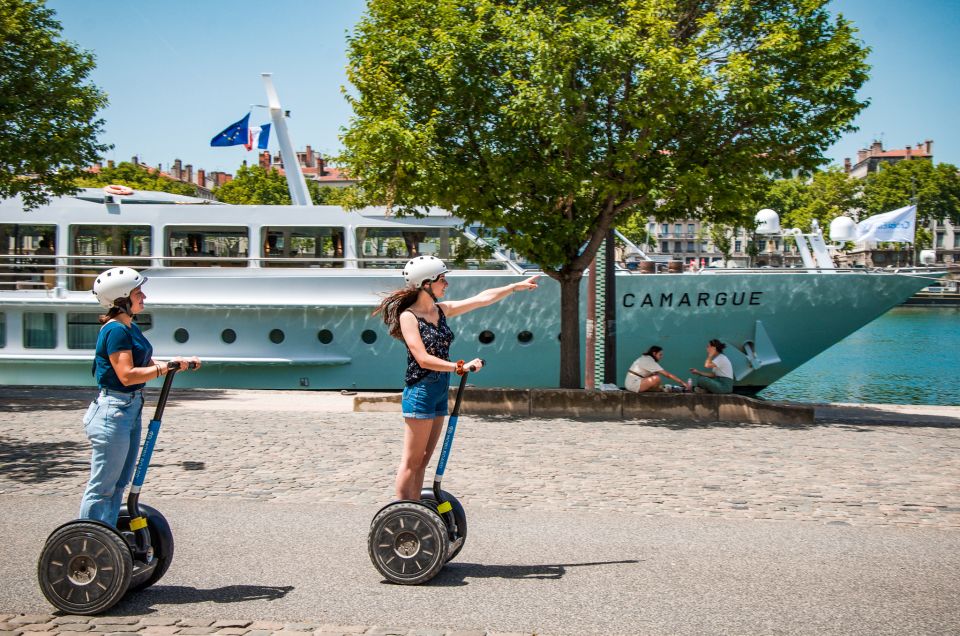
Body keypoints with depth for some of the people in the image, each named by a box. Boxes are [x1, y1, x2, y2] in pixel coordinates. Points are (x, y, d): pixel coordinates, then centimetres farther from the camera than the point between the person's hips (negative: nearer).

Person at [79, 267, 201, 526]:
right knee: (102, 487, -3)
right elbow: (127, 375, -24)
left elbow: (148, 364, 17)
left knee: (119, 483, 16)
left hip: (131, 409, 10)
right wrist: (166, 367, -20)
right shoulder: (116, 330, -17)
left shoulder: (131, 328, 13)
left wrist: (180, 362, 5)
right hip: (113, 412, -10)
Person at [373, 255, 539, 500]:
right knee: (411, 462, -4)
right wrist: (462, 367, -22)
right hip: (420, 392, -8)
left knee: (422, 461, 11)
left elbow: (483, 298, 14)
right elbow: (423, 360, -20)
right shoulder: (408, 316, -12)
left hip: (439, 393, 8)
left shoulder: (441, 310, 10)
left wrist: (517, 286, 15)